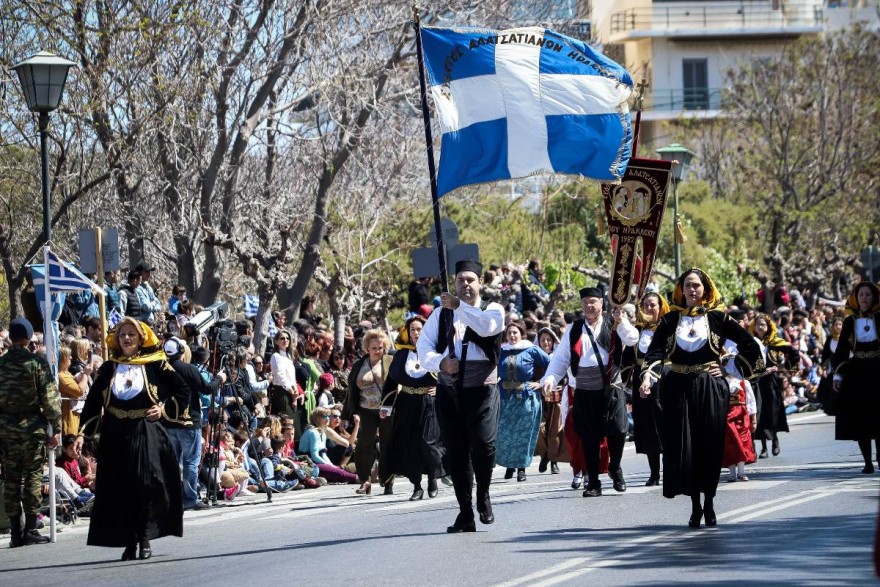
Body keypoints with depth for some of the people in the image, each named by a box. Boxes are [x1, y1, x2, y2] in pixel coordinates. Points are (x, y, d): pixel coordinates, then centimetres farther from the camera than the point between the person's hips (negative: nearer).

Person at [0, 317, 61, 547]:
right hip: (32, 425, -3)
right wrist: (56, 428, -4)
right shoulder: (37, 362, -8)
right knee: (33, 476, 2)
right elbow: (50, 397, -9)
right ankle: (30, 530, 0)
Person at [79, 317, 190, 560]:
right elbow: (93, 402, 14)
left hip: (147, 436, -3)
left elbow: (183, 392, 7)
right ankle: (129, 542, 7)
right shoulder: (108, 369, 11)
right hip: (115, 437, 3)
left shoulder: (155, 365, 3)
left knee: (146, 484, -11)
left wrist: (164, 410, -3)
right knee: (119, 490, 1)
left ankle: (145, 539, 0)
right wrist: (83, 433, 7)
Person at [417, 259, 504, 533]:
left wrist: (459, 306, -25)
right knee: (455, 451, 1)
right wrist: (440, 362, -14)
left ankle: (483, 495, 10)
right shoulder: (441, 314, 16)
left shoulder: (492, 310, 8)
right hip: (449, 389, 3)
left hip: (481, 388, -3)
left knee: (483, 443, -17)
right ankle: (465, 514, 8)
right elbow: (423, 345, 6)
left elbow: (487, 326, -16)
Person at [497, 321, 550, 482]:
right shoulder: (501, 352, 8)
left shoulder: (532, 351, -2)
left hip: (526, 397, -3)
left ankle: (521, 468, 8)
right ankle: (509, 465, 19)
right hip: (505, 398, 3)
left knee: (524, 433, 0)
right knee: (504, 432, 2)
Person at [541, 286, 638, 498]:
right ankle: (593, 482, 12)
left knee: (617, 431, -9)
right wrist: (550, 378, -6)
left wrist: (620, 321, -23)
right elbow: (561, 358, 8)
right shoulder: (574, 329, 10)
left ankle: (615, 469, 18)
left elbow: (632, 339, -10)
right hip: (585, 391, 2)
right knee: (589, 436, 3)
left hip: (611, 388, -2)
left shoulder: (613, 322, 5)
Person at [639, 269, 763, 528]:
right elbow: (655, 350, -6)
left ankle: (709, 504, 10)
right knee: (682, 446, -2)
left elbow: (750, 344, 6)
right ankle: (695, 505, 6)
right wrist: (648, 375, -22)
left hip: (710, 388, -1)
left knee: (710, 446, -2)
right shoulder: (671, 319, 6)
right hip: (678, 389, 1)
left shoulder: (717, 317, 2)